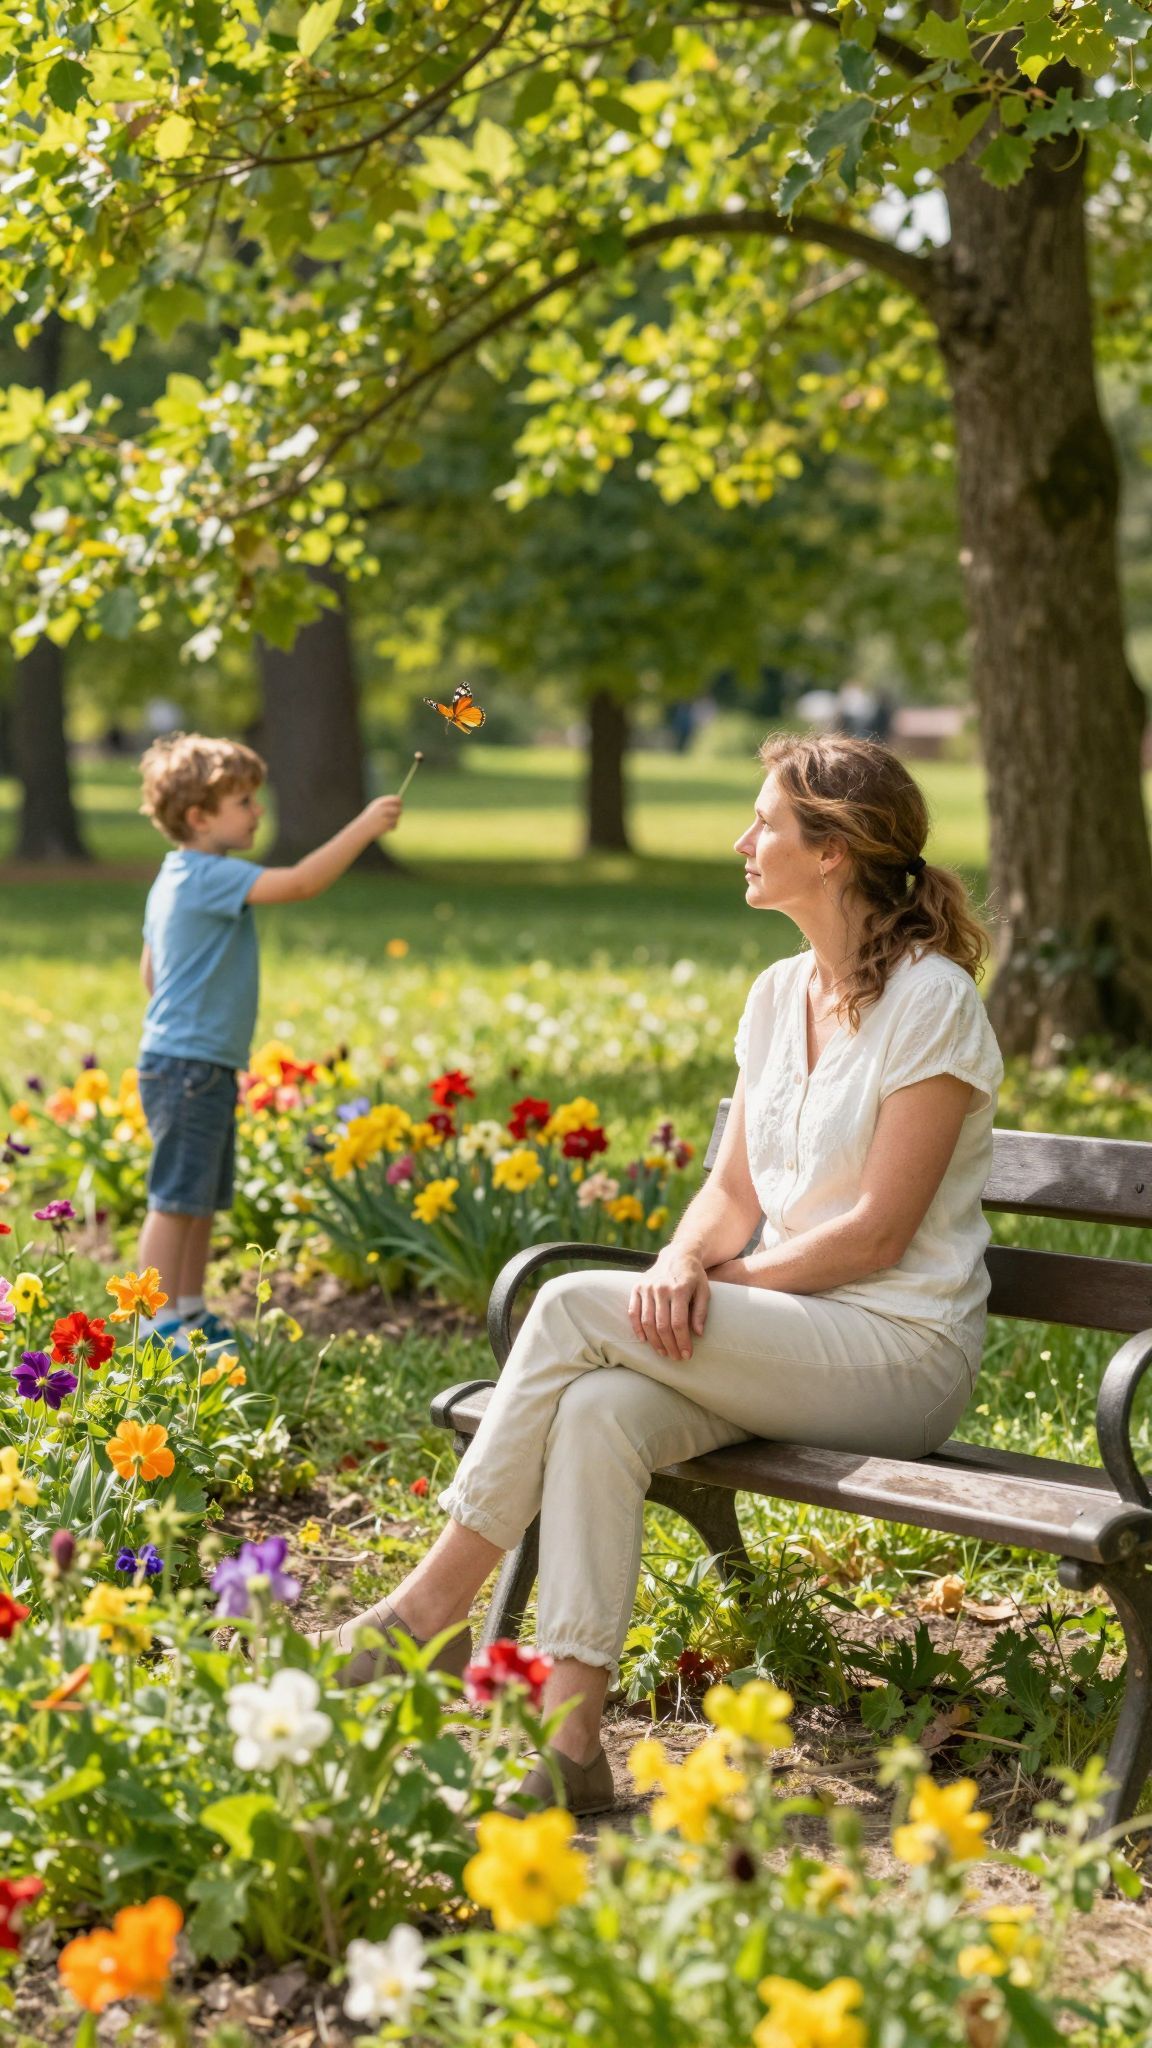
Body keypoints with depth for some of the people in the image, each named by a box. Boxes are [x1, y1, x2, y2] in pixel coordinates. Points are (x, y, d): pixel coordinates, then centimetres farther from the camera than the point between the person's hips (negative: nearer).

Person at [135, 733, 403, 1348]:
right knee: (177, 1199, -5)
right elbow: (299, 883, -27)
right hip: (188, 1066, -10)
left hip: (203, 1066, 10)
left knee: (202, 1199, 16)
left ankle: (190, 1314, 23)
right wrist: (364, 826, -22)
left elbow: (151, 971, 23)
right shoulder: (210, 877, -17)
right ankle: (160, 1325, 0)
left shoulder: (175, 880, 15)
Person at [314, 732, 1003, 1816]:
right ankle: (571, 1740, -28)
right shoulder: (777, 994, 13)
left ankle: (433, 1603, -13)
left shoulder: (932, 1002, -11)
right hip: (785, 1339, 6)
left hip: (900, 1351, -6)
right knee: (601, 1410, -26)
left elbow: (877, 1233, -14)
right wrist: (681, 1262, -9)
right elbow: (735, 1188, 12)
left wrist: (725, 1280, -12)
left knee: (575, 1306, -23)